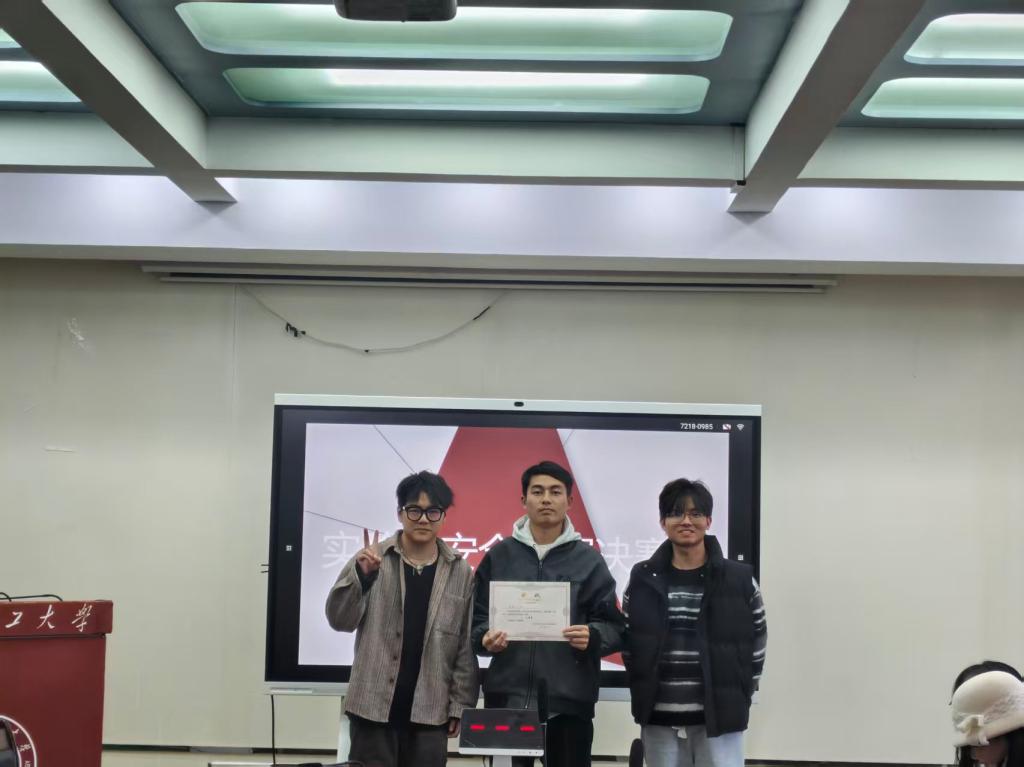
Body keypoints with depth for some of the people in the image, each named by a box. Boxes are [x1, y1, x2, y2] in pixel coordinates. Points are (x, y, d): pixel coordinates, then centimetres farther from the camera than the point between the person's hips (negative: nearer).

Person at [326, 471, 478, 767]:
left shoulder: (460, 573, 3)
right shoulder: (372, 560, 0)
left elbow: (467, 646, 4)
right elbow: (339, 620, -5)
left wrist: (460, 705, 0)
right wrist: (361, 575, -20)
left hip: (430, 712, 1)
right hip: (373, 707, -1)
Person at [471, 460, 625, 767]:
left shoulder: (589, 559, 4)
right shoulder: (499, 556, 7)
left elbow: (614, 627, 2)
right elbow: (476, 618, 9)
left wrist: (593, 636, -19)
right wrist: (485, 637, -13)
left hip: (569, 701, -1)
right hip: (507, 698, 1)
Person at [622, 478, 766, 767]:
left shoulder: (739, 578, -2)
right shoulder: (642, 579, 3)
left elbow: (757, 640, 6)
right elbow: (628, 641, 10)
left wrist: (741, 695, 4)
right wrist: (642, 691, 6)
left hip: (720, 717, -2)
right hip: (660, 719, 2)